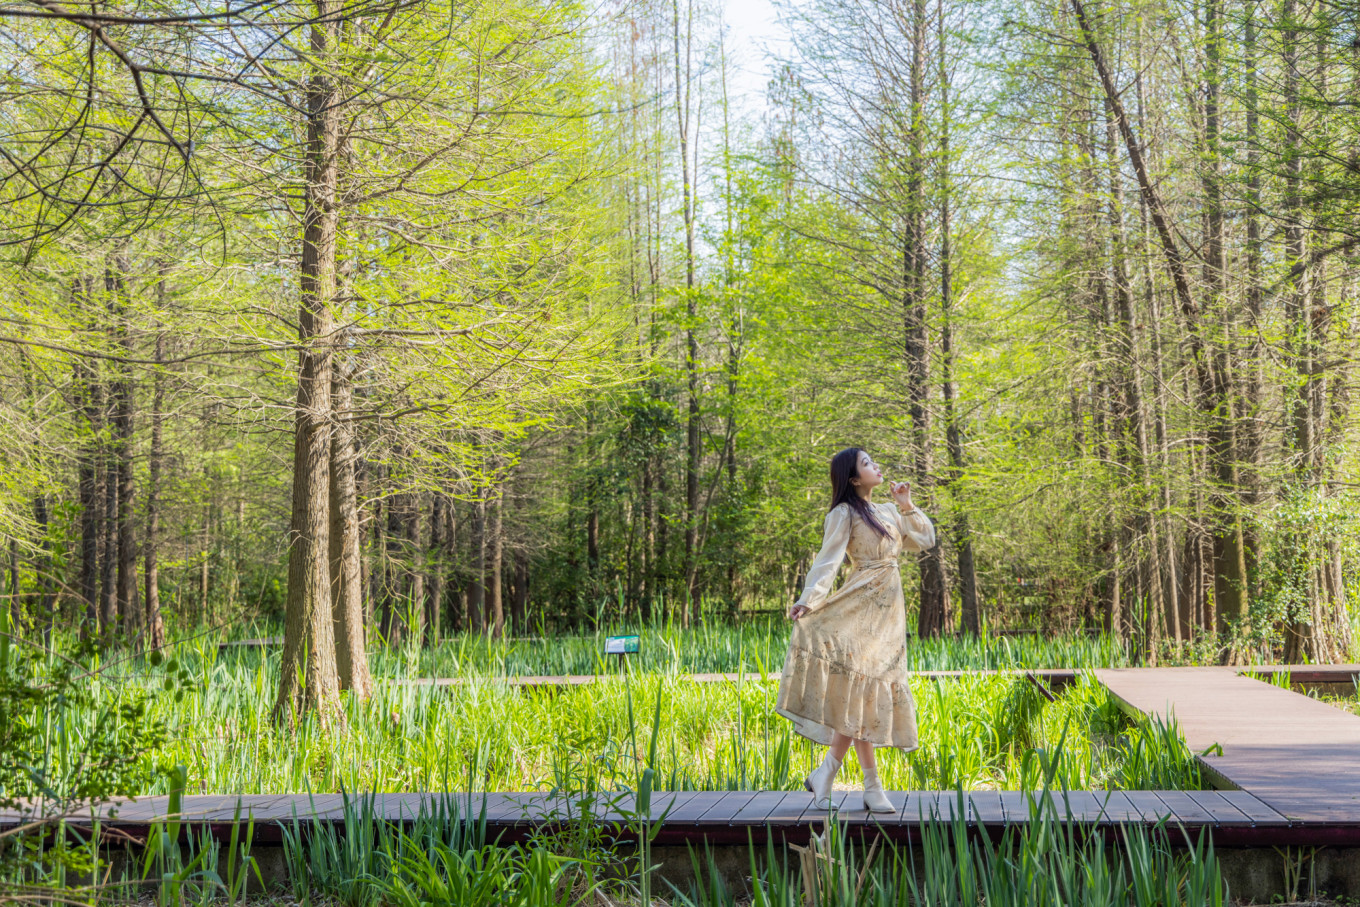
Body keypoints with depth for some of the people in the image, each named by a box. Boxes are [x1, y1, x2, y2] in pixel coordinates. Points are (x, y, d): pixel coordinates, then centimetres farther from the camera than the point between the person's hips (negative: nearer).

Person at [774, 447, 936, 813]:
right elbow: (828, 560, -12)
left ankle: (825, 775, 8)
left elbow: (925, 540, 24)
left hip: (889, 613, 7)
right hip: (860, 608, -7)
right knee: (859, 687, -10)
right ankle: (873, 787, -7)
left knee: (858, 697, 2)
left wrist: (907, 507, 13)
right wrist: (808, 600, -25)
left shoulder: (888, 512, 19)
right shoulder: (844, 514, -2)